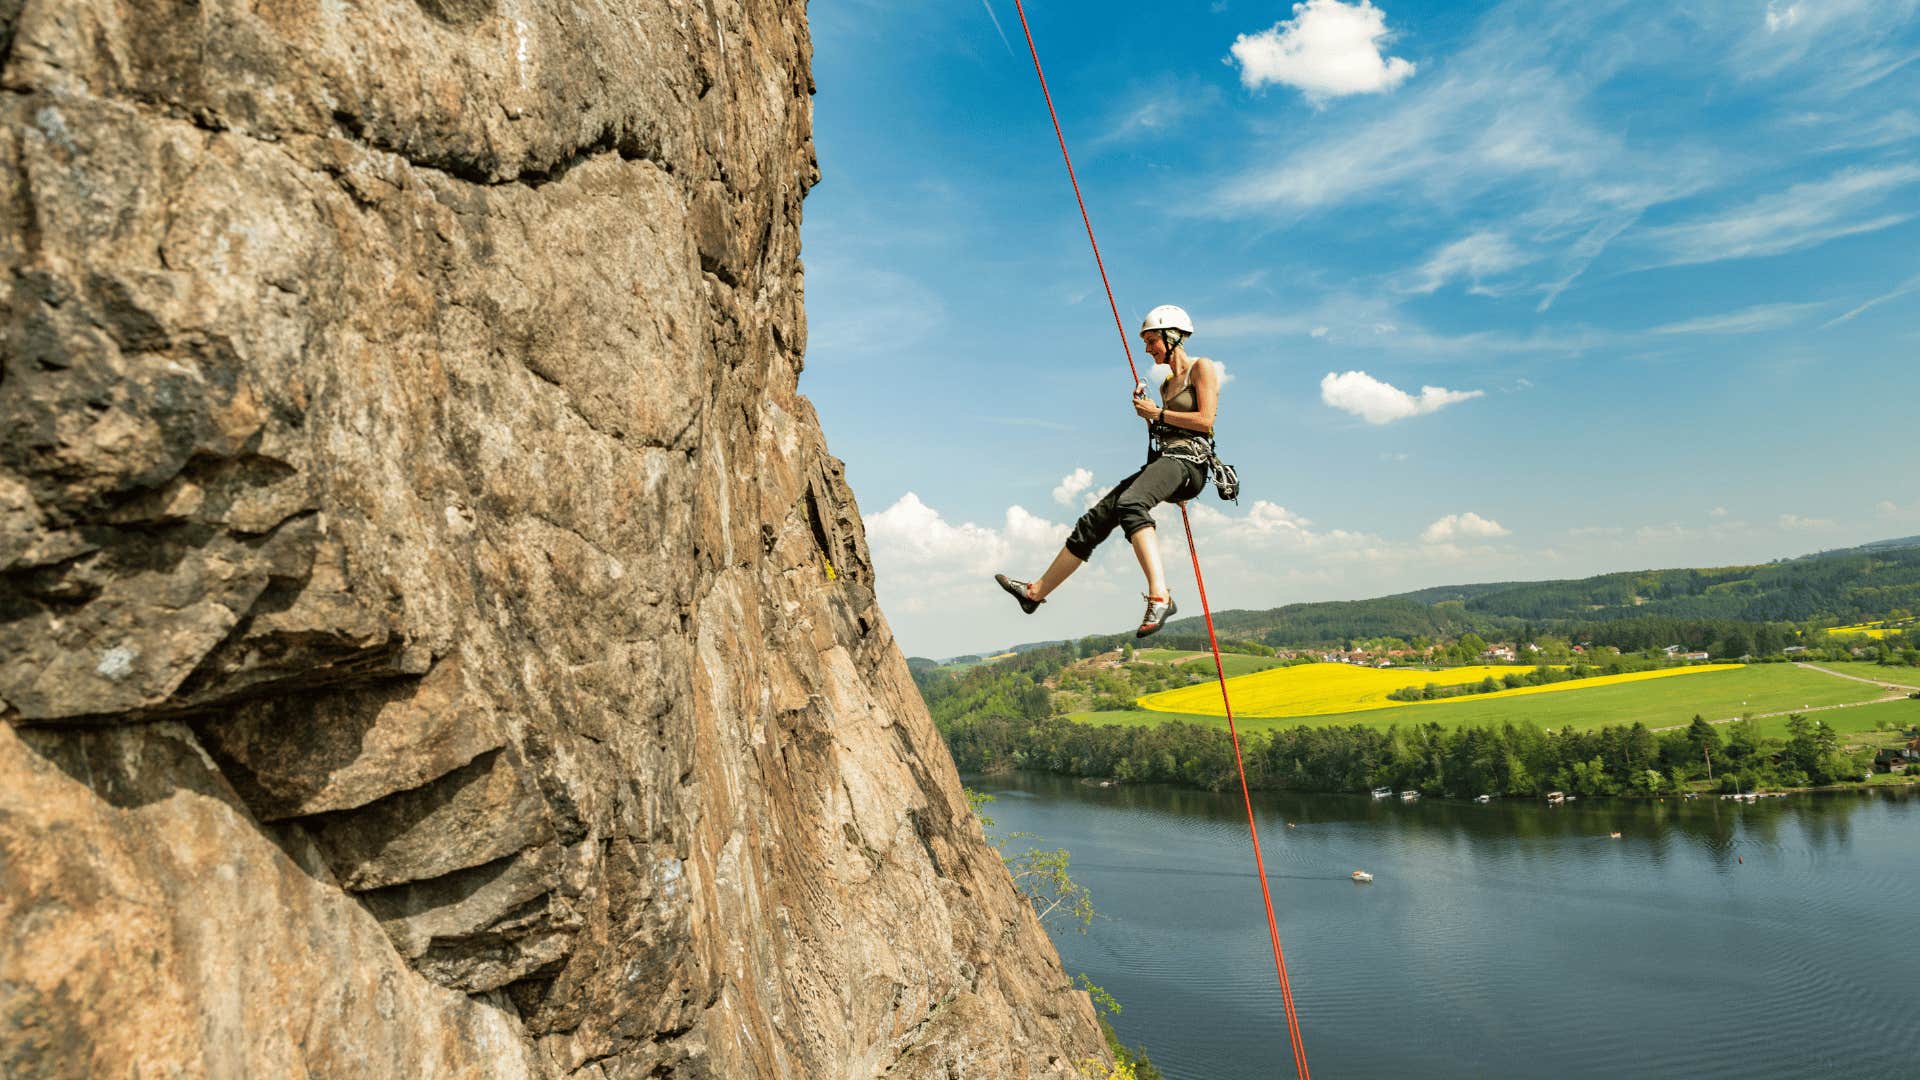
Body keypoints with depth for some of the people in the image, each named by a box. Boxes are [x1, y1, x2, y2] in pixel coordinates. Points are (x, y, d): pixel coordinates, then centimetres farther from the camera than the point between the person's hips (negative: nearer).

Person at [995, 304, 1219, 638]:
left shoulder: (1202, 368, 1)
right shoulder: (1167, 384, 25)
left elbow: (1205, 421, -11)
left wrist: (1159, 413, -6)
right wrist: (1147, 413, 12)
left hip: (1188, 461, -9)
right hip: (1162, 460, 9)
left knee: (1130, 504, -39)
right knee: (1093, 522, 4)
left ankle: (1160, 596, -54)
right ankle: (1035, 592, 14)